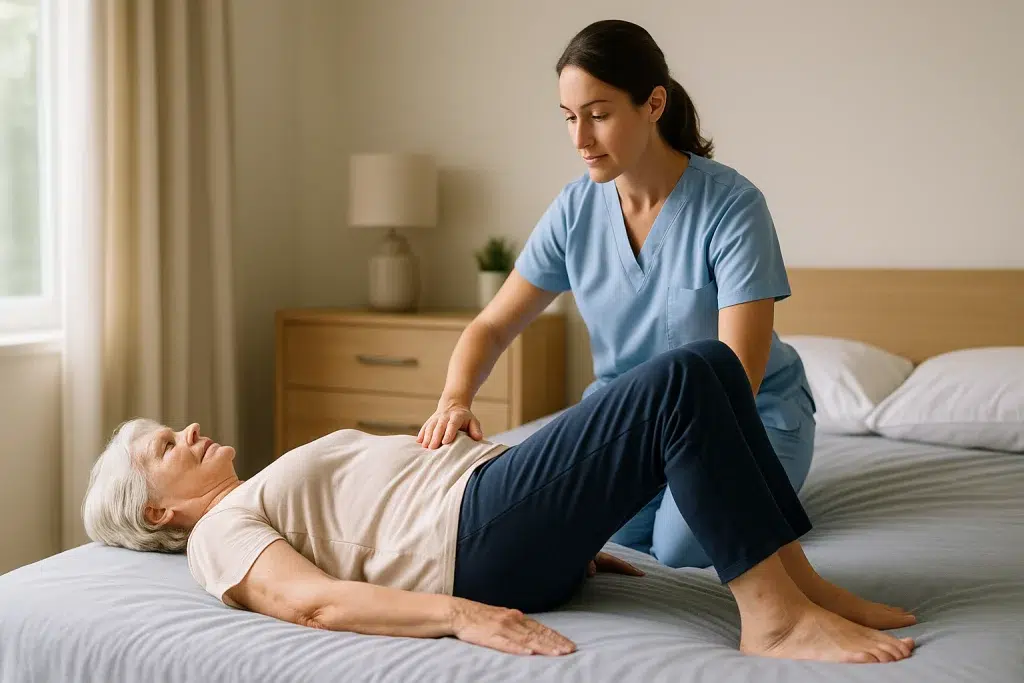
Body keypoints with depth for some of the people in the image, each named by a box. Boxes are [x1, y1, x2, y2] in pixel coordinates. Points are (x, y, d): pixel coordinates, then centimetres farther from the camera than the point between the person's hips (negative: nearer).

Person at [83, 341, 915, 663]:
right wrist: (459, 614, -30)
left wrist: (572, 539, 23)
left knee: (712, 364, -5)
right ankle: (775, 615, -21)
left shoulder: (277, 489, 32)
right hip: (481, 537, -9)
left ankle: (794, 574, -5)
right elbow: (312, 600, -13)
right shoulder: (221, 532, 6)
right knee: (678, 384, -23)